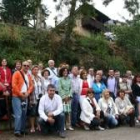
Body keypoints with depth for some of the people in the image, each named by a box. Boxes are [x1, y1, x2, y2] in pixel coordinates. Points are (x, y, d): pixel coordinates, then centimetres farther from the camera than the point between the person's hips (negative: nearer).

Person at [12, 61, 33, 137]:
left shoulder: (29, 75, 14)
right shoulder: (17, 73, -6)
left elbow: (31, 85, 13)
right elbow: (14, 85, -14)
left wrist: (27, 93, -5)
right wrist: (20, 94, -13)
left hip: (25, 97, 6)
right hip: (17, 96, -6)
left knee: (24, 114, 9)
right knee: (18, 114, -12)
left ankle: (22, 129, 18)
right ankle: (17, 131, -5)